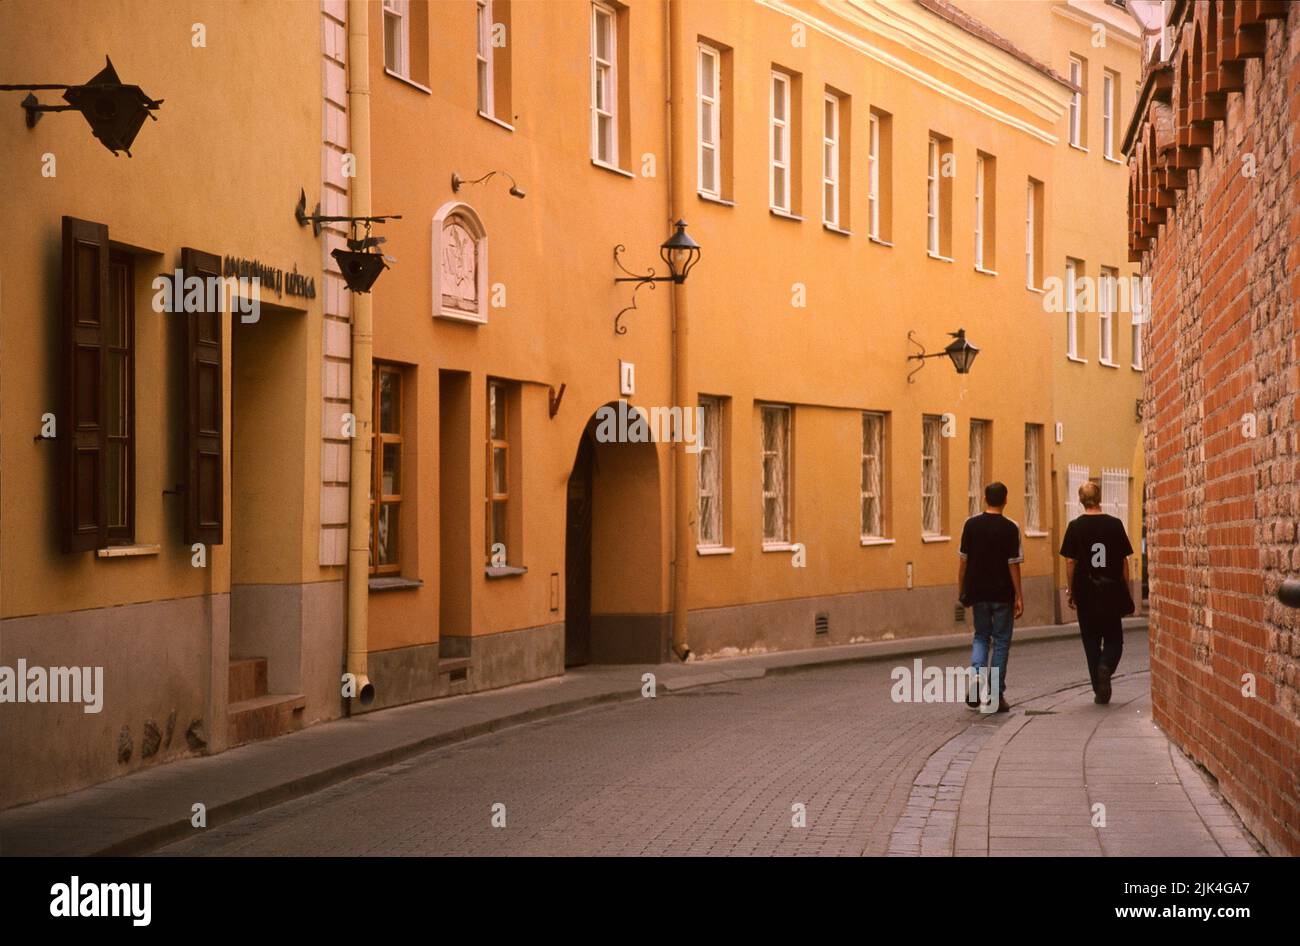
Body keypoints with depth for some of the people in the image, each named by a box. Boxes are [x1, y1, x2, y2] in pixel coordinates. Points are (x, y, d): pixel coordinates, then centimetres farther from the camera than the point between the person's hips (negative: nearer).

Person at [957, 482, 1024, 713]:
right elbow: (1013, 564, -9)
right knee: (1001, 642, 8)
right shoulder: (1010, 528, -9)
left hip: (978, 592, 2)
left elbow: (963, 560, 2)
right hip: (1002, 594, -2)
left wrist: (962, 590, 12)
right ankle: (996, 695, 9)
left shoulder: (971, 525, -2)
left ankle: (975, 676, -6)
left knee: (981, 637, 19)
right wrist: (1019, 597, -3)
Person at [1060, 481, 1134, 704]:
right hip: (1112, 593, 0)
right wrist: (1126, 593, 10)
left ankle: (1100, 690, 8)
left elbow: (1070, 562, -5)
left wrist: (1071, 592, 5)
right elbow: (1124, 561, 1)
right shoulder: (1115, 524, -2)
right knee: (1113, 639, 12)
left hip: (1086, 594, 0)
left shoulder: (1075, 527, -4)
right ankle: (1106, 667, -17)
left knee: (1091, 642, 9)